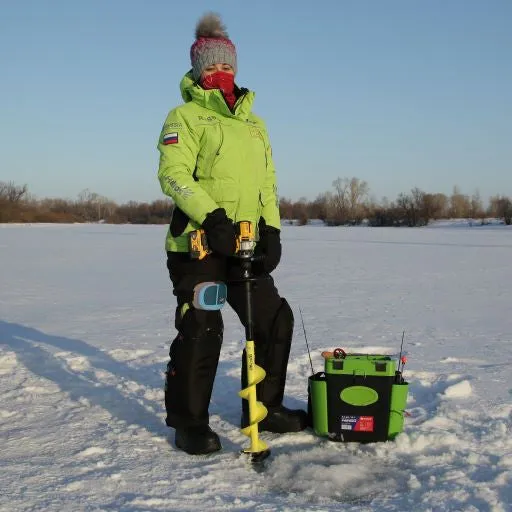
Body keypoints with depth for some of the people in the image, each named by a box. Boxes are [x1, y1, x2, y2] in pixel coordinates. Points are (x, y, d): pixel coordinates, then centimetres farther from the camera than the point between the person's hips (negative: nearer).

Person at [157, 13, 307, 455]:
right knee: (201, 330, -7)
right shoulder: (185, 116, 1)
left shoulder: (255, 124, 21)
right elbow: (174, 174, -12)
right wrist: (212, 218, -24)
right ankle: (189, 422, 9)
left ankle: (263, 408, 22)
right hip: (198, 242, -6)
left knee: (275, 319, 7)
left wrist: (271, 230, 4)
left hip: (246, 246, 7)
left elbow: (268, 183, 18)